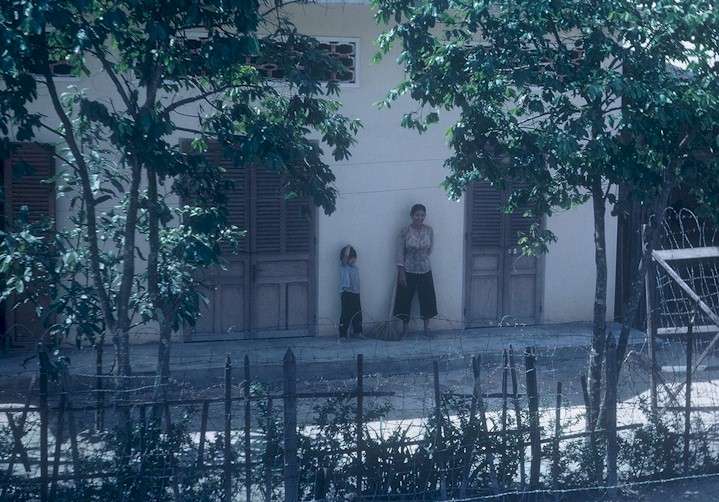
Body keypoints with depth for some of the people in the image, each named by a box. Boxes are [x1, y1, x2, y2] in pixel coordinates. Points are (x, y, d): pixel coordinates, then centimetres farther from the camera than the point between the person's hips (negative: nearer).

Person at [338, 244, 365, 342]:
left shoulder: (356, 268, 16)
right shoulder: (344, 267, -3)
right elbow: (346, 255, -23)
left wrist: (359, 299, 21)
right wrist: (348, 246, -4)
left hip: (356, 294, 7)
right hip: (347, 294, -7)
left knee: (358, 314, 11)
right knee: (346, 315, -7)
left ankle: (358, 332, 23)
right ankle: (342, 335, -4)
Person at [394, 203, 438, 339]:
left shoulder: (429, 230, -2)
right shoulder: (405, 231, -10)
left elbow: (430, 249, 8)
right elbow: (400, 253, -9)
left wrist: (421, 258, 5)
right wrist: (401, 272, -12)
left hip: (425, 270, 3)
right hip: (408, 271, -2)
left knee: (427, 298, 7)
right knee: (405, 299, 4)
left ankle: (427, 329, 19)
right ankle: (405, 329, 17)